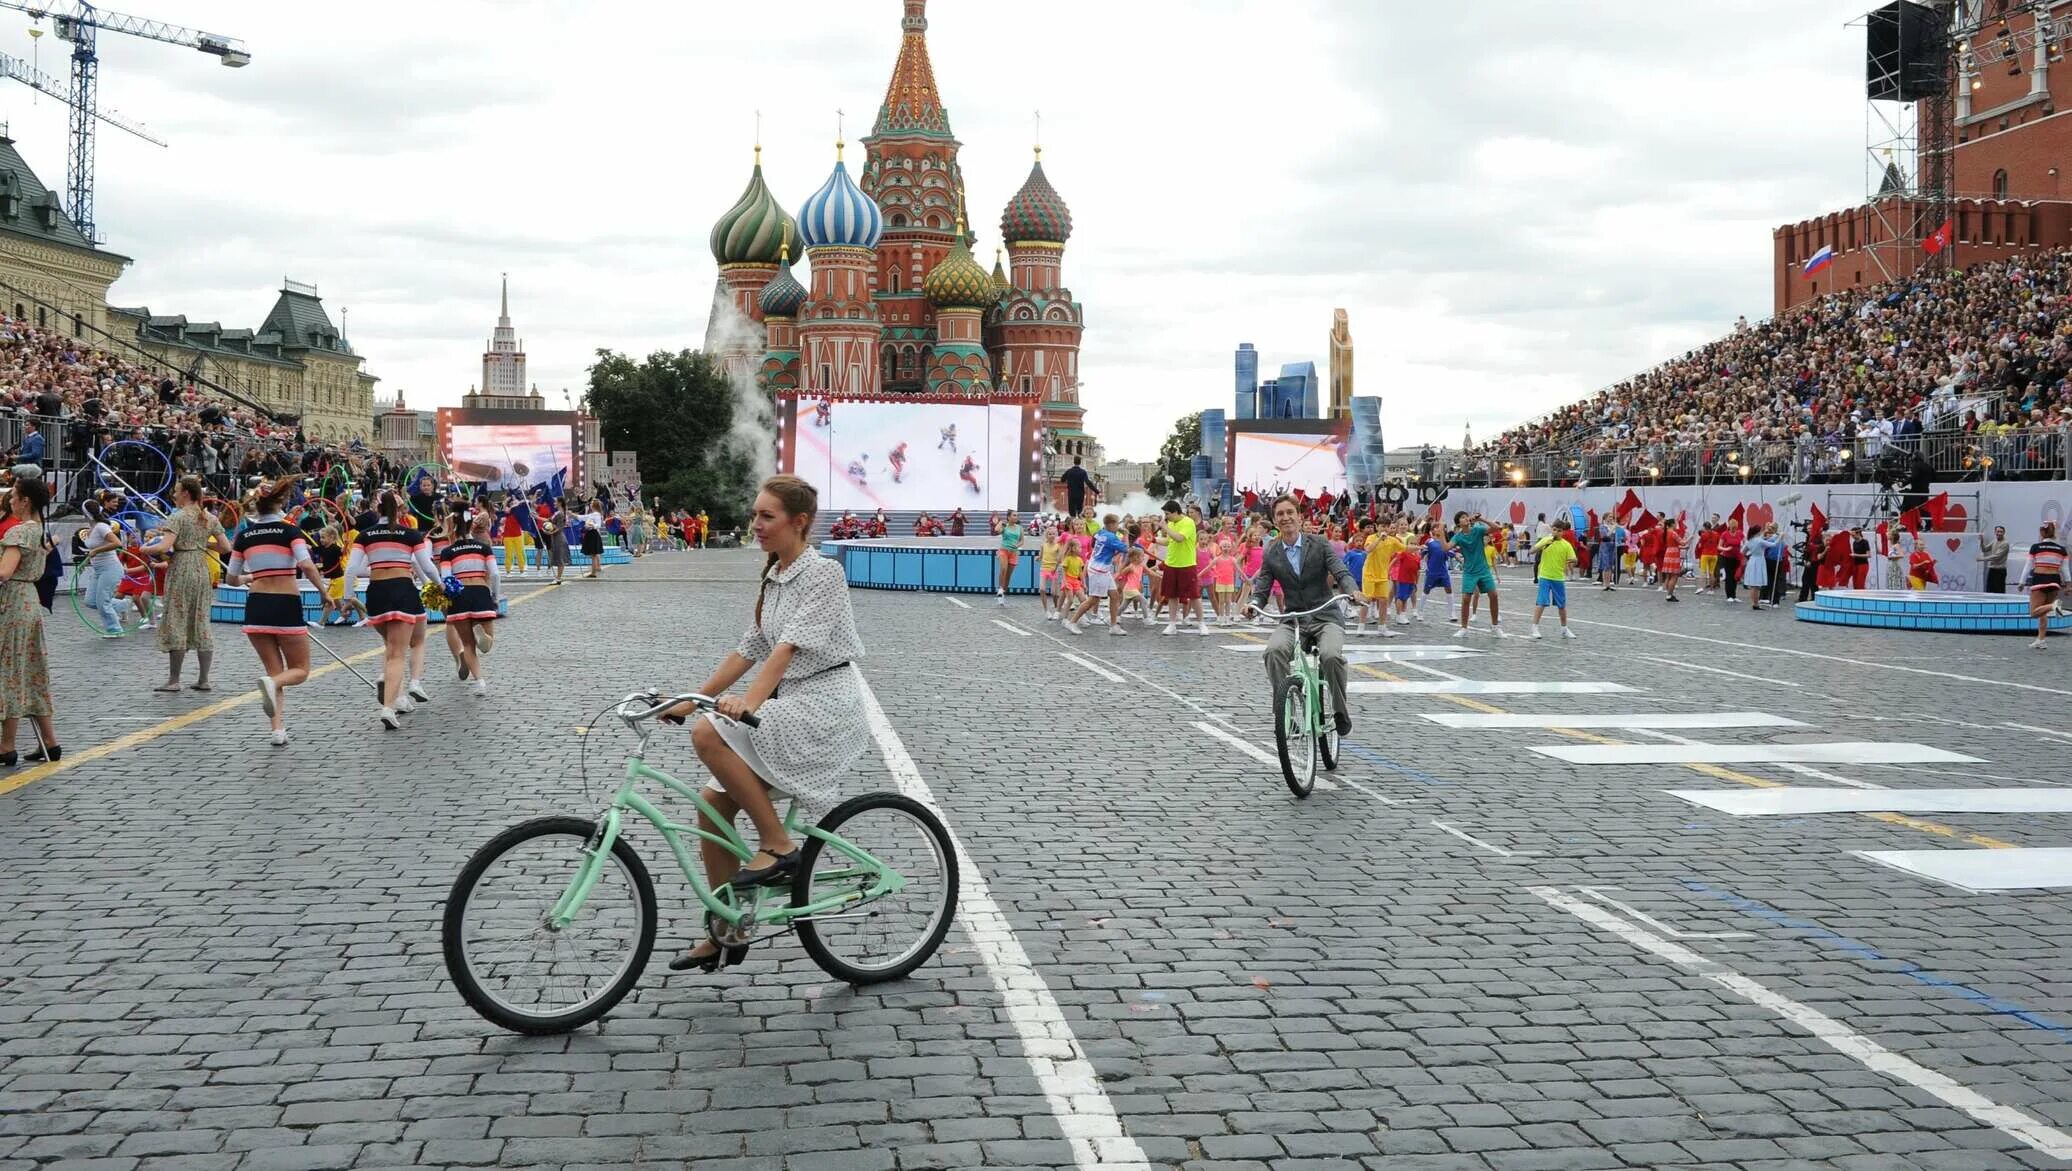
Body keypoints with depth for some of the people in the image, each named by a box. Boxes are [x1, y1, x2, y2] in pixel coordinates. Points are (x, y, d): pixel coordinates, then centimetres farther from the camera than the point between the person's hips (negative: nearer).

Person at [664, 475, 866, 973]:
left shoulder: (823, 572, -12)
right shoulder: (774, 579, 14)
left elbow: (791, 644, -24)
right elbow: (749, 650, 15)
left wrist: (750, 701, -36)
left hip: (826, 701, -9)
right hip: (791, 704, 9)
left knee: (709, 735, -26)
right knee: (713, 805, 1)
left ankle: (777, 846, -13)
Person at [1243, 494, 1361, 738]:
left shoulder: (1320, 544, 1)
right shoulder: (1271, 554, 8)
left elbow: (1341, 572, -7)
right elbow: (1262, 587, 5)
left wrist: (1353, 591, -29)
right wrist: (1252, 603, -18)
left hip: (1326, 617, -2)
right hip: (1292, 620, 2)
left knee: (1331, 655, -33)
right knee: (1275, 650, -32)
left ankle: (1340, 710, -7)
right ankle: (1283, 711, -22)